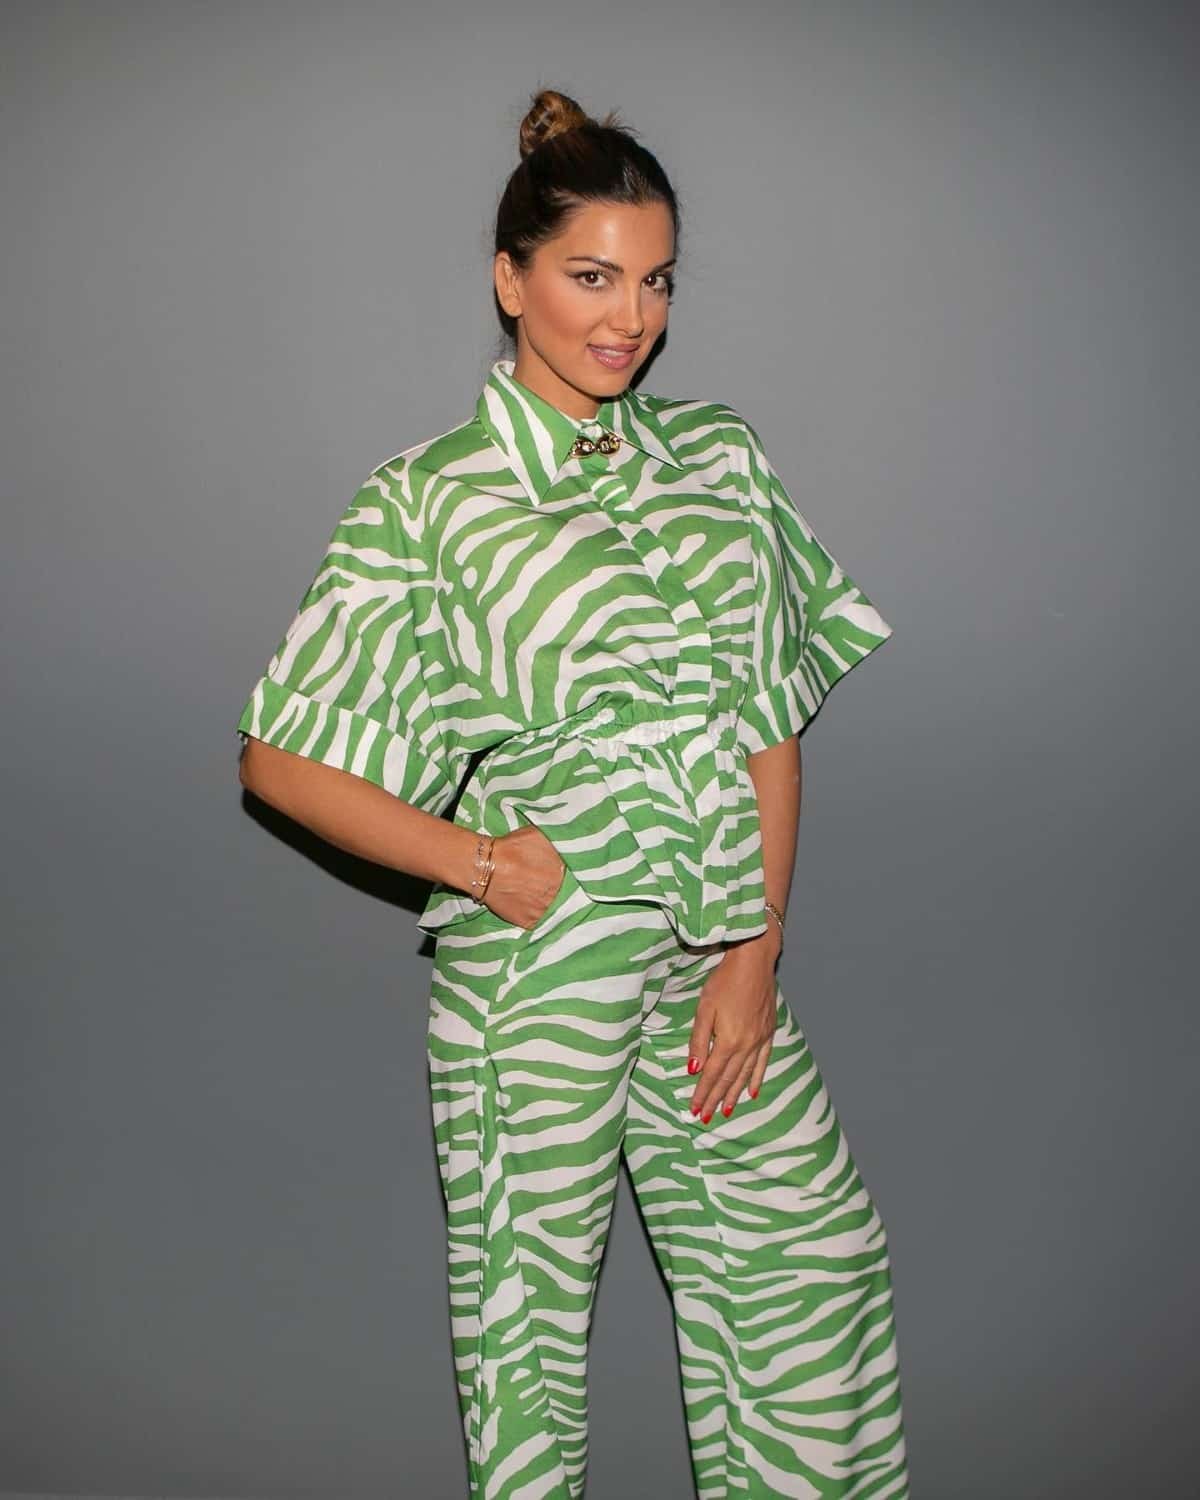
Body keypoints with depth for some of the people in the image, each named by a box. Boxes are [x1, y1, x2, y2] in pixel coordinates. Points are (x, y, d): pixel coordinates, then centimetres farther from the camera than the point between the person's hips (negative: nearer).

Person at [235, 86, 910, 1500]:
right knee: (527, 1289, 11)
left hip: (714, 954, 5)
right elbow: (281, 759, -5)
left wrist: (757, 949, -1)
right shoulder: (429, 497, -7)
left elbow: (770, 718, 5)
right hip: (533, 960, -4)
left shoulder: (718, 455, 6)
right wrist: (481, 864, -12)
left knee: (815, 1262, 14)